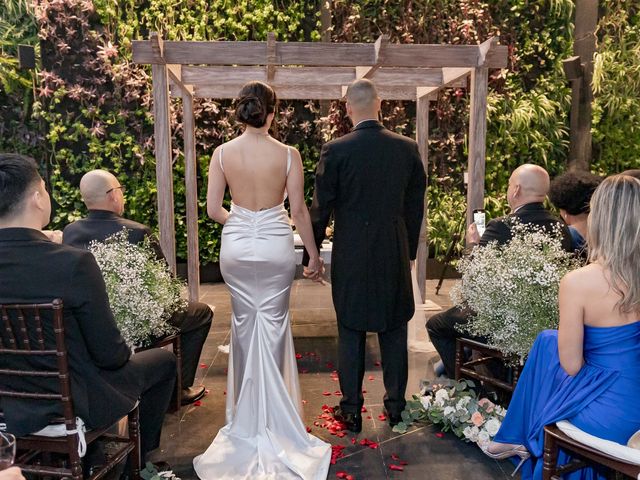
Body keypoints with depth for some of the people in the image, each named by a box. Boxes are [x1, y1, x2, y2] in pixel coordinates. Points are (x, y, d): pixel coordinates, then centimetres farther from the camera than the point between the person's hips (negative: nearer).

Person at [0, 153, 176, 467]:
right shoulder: (74, 263, -28)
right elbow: (109, 354, -21)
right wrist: (122, 355, 3)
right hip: (73, 404, -6)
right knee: (164, 360, 16)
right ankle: (136, 460, 32)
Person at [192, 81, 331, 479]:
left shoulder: (222, 153, -4)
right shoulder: (288, 154, -9)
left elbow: (213, 210, -2)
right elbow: (299, 210, -7)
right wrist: (315, 253, 4)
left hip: (237, 246, 2)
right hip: (275, 245, -2)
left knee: (245, 323, 17)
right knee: (274, 324, 12)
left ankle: (247, 411, 31)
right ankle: (272, 412, 24)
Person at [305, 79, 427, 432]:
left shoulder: (335, 150, -9)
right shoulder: (407, 148, 0)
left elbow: (321, 208, -6)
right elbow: (415, 205, 6)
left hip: (351, 256, -2)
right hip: (395, 255, 3)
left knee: (351, 333, 9)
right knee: (394, 331, 14)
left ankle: (351, 410, 20)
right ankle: (395, 405, 27)